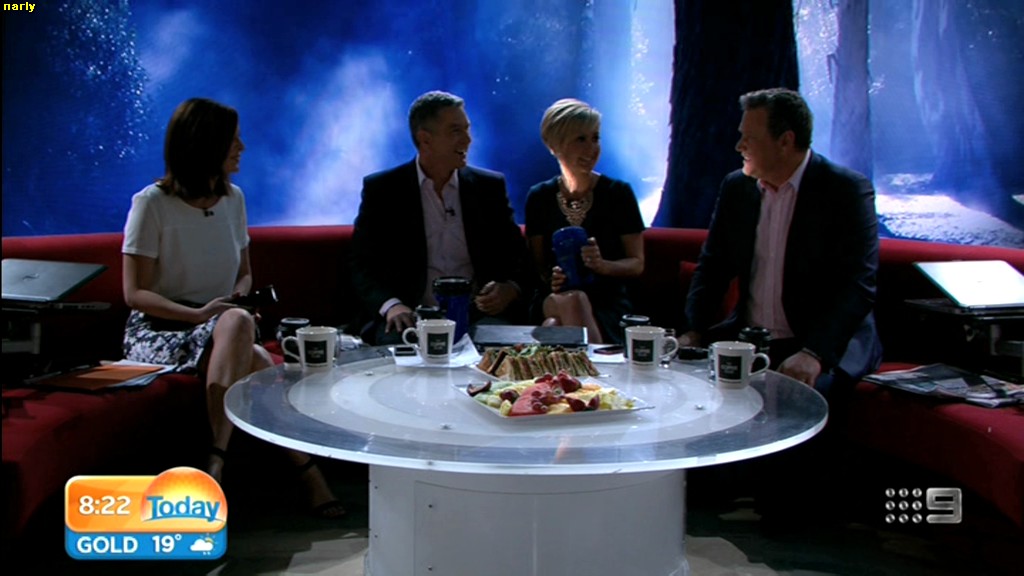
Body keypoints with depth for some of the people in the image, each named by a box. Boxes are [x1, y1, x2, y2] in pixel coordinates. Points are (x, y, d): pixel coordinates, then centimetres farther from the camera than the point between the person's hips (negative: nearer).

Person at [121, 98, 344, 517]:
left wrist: (237, 299, -4)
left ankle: (216, 464, -39)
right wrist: (200, 314, -22)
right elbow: (135, 293, -8)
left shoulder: (232, 199, 11)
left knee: (237, 319, -33)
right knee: (238, 323, -34)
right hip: (159, 331, -4)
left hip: (219, 328, 5)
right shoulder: (152, 203, -6)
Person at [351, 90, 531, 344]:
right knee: (395, 341, -34)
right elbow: (363, 265, 1)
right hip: (412, 316, -2)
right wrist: (391, 305, -19)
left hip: (478, 314, 2)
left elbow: (518, 256, 13)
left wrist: (509, 290, -10)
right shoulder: (381, 190, 4)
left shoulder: (489, 187, 11)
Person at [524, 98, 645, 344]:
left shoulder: (618, 193, 2)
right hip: (553, 299, 2)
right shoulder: (539, 197, 8)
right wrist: (550, 278, -13)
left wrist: (602, 265, -18)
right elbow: (537, 262, 11)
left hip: (608, 301, -2)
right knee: (571, 300, -36)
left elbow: (637, 264, 4)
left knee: (556, 326, -35)